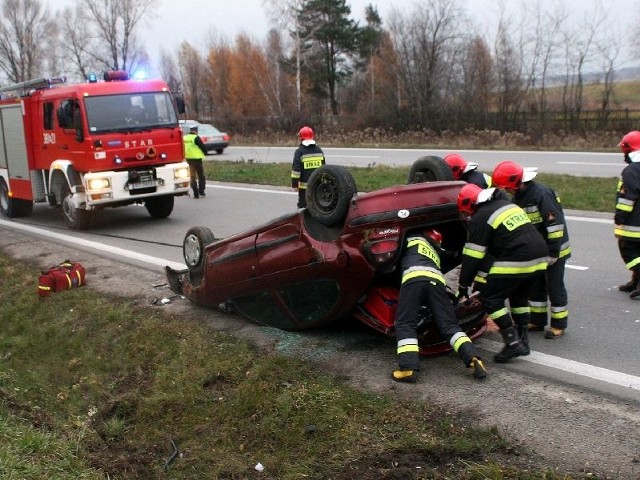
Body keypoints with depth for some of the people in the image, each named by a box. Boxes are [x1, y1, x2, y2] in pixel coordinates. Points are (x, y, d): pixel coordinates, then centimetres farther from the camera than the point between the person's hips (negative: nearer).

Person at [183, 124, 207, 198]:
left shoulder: (184, 138, 7)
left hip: (188, 159, 6)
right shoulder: (196, 138, -13)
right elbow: (202, 147, -11)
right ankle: (201, 191, 5)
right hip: (196, 159, -6)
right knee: (201, 176, 8)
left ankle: (196, 194, 6)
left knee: (192, 177, 9)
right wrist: (205, 153, 8)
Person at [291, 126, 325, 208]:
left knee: (302, 205, 1)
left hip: (304, 185, -5)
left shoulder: (299, 151, -9)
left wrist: (294, 184, -8)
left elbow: (296, 169, -12)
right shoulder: (319, 150, 7)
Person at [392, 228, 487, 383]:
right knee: (449, 325, 2)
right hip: (437, 280, 4)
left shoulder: (413, 239, 31)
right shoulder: (435, 253, 43)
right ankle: (474, 358, -17)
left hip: (413, 276, -4)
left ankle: (408, 368, -21)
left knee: (405, 324, -4)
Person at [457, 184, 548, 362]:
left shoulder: (480, 218, -2)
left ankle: (513, 343, -2)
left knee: (491, 299, 1)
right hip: (540, 257, 9)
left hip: (516, 262, -9)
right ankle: (522, 340, 28)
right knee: (520, 297, 25)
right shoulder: (508, 205, 22)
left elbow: (472, 257, -4)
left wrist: (463, 286, 4)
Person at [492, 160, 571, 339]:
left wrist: (553, 252, -22)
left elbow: (556, 223, -25)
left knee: (555, 287, 0)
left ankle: (559, 324, 12)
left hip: (554, 250, -9)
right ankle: (537, 320, 26)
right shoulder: (518, 197, 5)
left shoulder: (542, 194, -24)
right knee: (536, 285, 15)